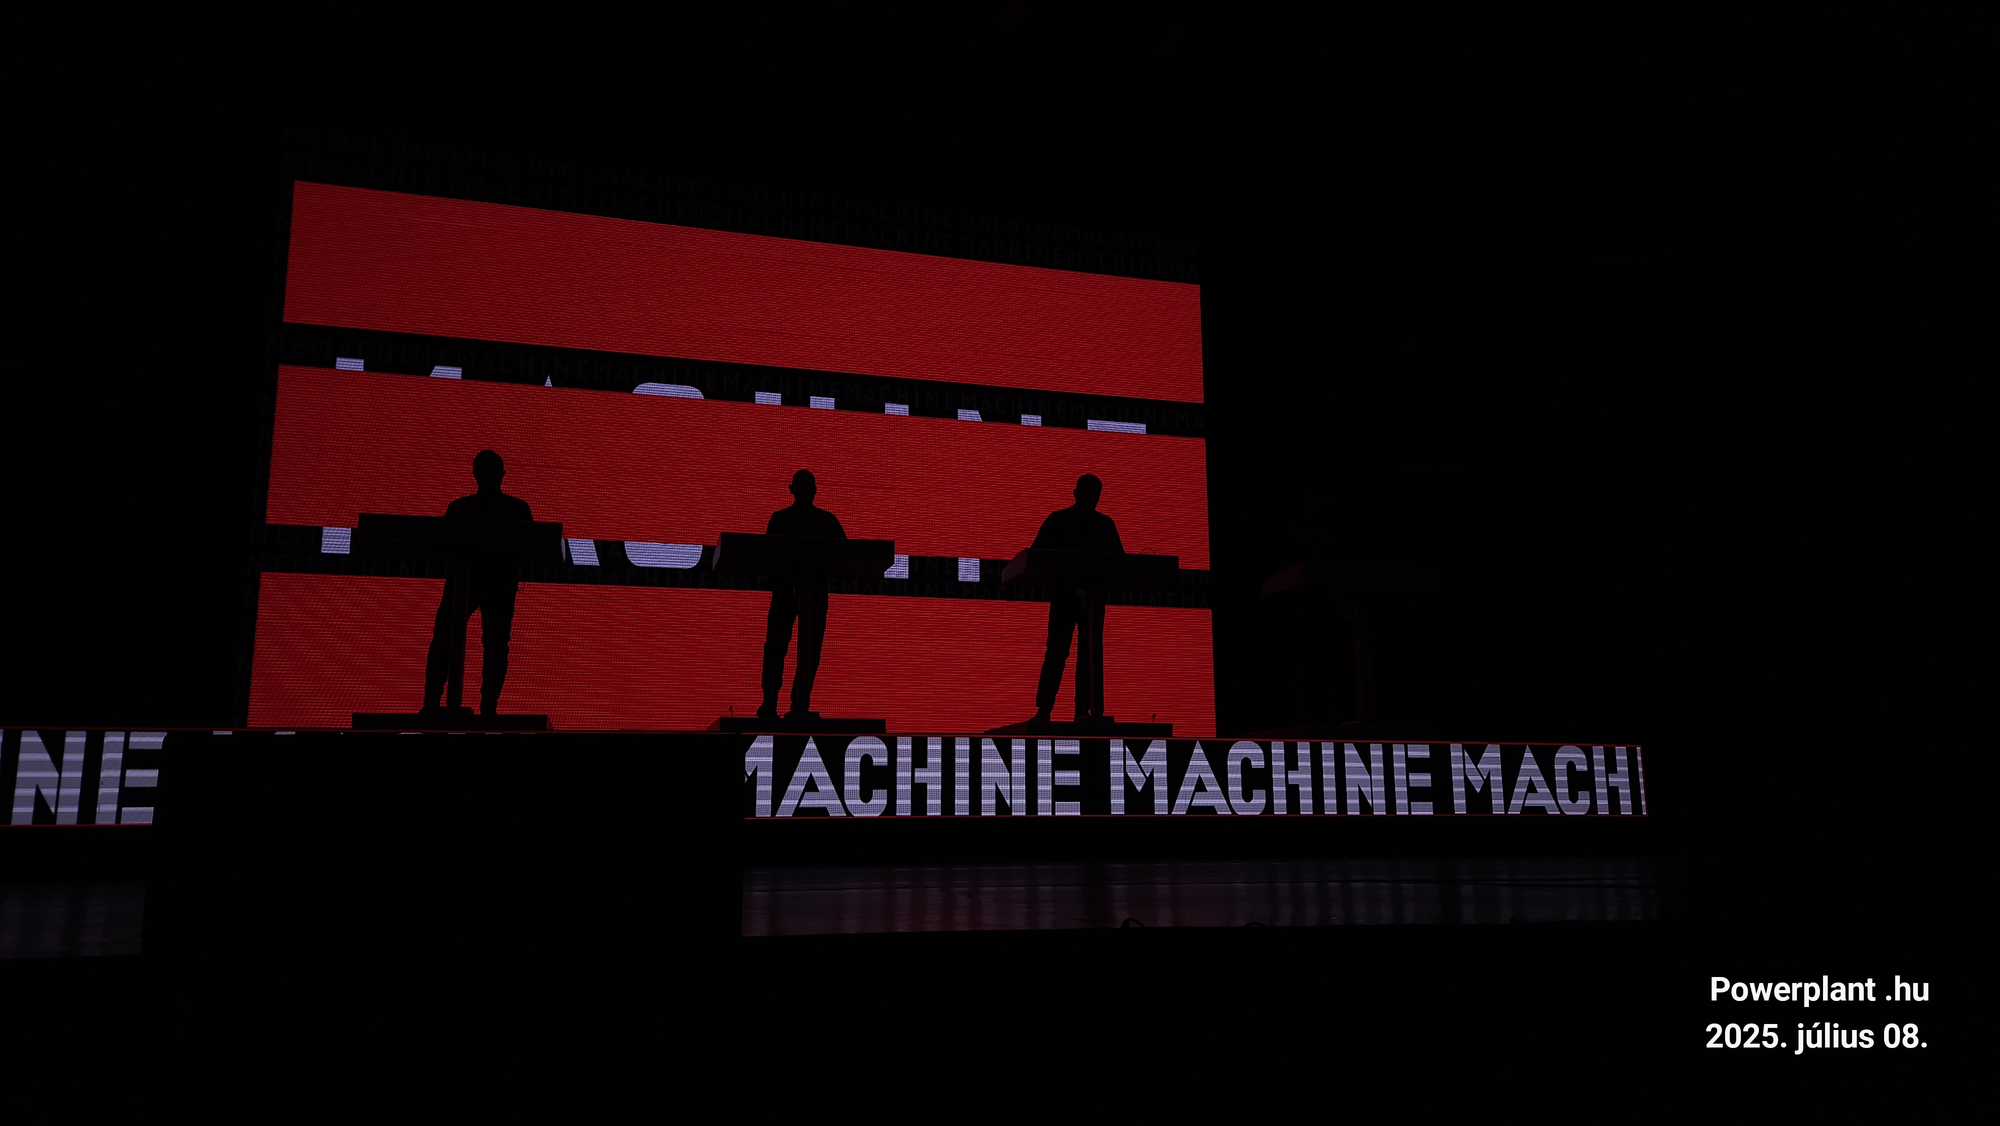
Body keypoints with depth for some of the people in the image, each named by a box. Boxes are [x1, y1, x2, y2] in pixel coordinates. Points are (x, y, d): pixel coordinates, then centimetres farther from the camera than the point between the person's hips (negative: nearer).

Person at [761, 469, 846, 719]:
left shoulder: (827, 520, 12)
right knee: (776, 645, -6)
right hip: (785, 588, -1)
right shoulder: (779, 519, 10)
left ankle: (800, 705, -1)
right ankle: (770, 702, -3)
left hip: (815, 589, 1)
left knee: (810, 650, -3)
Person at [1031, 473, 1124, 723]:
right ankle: (1043, 710, -6)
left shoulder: (1105, 523, 11)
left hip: (1093, 595, 3)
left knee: (1090, 653, 0)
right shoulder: (1057, 519, 4)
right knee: (1056, 652, -7)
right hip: (1064, 592, -3)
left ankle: (1084, 710, 2)